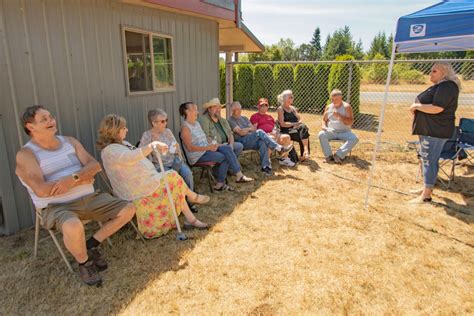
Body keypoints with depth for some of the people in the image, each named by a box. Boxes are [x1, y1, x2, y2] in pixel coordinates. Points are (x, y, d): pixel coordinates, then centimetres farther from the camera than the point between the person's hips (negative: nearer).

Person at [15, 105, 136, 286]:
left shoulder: (69, 141, 10)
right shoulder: (26, 154, -7)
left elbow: (95, 165, -1)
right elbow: (41, 190, -21)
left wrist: (72, 178, -21)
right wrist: (82, 180, -14)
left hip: (88, 198, 6)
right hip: (55, 208, -5)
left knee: (128, 209, -6)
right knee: (73, 226, -39)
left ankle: (91, 245, 11)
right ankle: (84, 262, -5)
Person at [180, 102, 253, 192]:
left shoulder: (197, 123, 17)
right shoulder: (185, 127, -11)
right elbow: (190, 147, -19)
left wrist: (212, 144, -1)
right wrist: (208, 147, -27)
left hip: (206, 149, 8)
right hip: (197, 156, -8)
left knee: (227, 148, -15)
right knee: (225, 157, -20)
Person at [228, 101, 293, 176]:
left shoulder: (244, 118, 26)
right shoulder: (231, 120, 2)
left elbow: (254, 129, 15)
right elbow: (241, 132, -10)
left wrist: (246, 130, -5)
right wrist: (249, 128, 5)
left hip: (251, 140, 6)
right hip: (242, 142, -6)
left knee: (263, 143, -29)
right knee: (260, 132, -28)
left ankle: (265, 166, -34)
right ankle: (279, 148, -26)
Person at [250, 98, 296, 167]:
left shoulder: (270, 116, 32)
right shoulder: (254, 116, 9)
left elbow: (275, 127, 28)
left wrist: (275, 131, 1)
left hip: (273, 135, 7)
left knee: (287, 137, -18)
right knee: (271, 138, -39)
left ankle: (284, 159, -15)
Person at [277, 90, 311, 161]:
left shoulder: (293, 108, 22)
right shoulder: (280, 109, 2)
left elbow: (300, 120, 15)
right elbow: (282, 124, -9)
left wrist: (297, 124, -7)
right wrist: (294, 124, -13)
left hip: (296, 128, 5)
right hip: (286, 131, -5)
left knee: (303, 127, -31)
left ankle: (306, 150, -43)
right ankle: (305, 154, -30)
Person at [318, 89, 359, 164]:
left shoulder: (346, 107, 1)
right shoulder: (329, 107, 11)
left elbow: (351, 122, -7)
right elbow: (324, 120, 18)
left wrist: (339, 116, -20)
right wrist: (324, 126, -6)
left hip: (344, 132, -1)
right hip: (331, 131, 2)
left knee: (354, 139, -30)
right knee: (321, 134, -29)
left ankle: (338, 155, -32)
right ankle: (328, 156, -28)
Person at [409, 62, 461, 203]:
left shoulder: (447, 87, -17)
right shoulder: (439, 86, 16)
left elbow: (436, 108, -27)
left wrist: (416, 106, -15)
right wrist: (417, 108, 8)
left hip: (436, 131, -11)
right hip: (429, 130, 11)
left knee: (429, 160, -8)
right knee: (427, 158, 16)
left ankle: (426, 195, -3)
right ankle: (427, 187, 28)